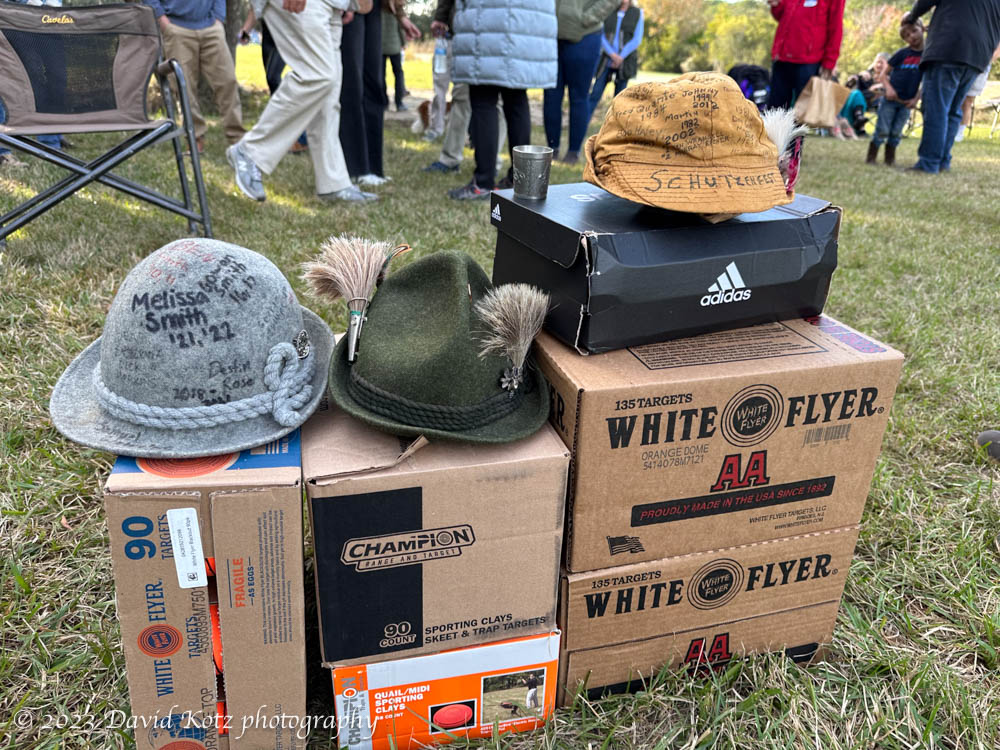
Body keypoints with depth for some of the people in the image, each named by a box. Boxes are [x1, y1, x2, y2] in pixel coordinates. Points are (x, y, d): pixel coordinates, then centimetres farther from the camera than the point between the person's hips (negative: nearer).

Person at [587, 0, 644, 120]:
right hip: (607, 60, 0)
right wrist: (612, 54, -16)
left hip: (625, 60, 0)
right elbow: (601, 36, -2)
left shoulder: (638, 13, 2)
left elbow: (637, 39, -4)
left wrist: (621, 57, -14)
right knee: (595, 94, -7)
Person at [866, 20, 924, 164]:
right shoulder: (901, 54, -5)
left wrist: (916, 99, -4)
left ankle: (890, 158, 16)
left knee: (896, 133, 6)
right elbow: (884, 74, -1)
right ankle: (871, 157, 6)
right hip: (890, 99, -2)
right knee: (882, 131, -3)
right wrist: (889, 88, -18)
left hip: (907, 103, 2)